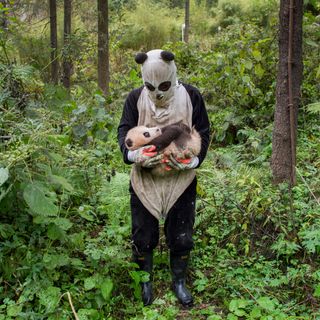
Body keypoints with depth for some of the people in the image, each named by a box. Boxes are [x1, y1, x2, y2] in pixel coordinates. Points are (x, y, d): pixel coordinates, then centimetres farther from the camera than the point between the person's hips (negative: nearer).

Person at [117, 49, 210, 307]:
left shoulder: (191, 97, -7)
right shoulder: (135, 98, -4)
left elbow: (203, 132, -3)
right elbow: (124, 131, -5)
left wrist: (193, 159, -22)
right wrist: (134, 154, -27)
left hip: (181, 180, 0)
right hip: (144, 179, 1)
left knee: (181, 236, 11)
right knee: (143, 236, 12)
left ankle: (179, 281, 35)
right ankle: (146, 281, 36)